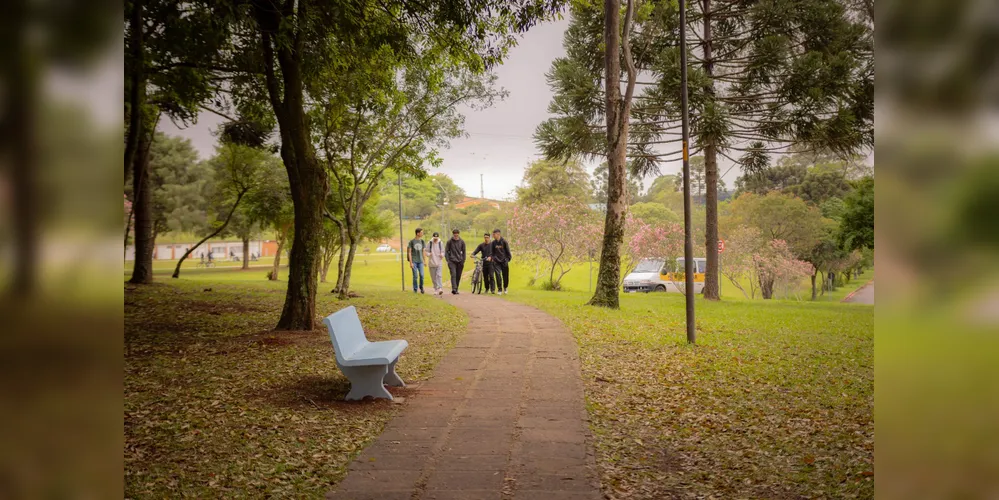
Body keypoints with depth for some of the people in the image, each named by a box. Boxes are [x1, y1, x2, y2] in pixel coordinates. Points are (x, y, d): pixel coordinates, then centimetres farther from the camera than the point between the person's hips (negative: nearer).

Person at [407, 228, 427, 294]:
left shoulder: (422, 241, 7)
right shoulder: (412, 241, -5)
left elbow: (423, 252, 12)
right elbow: (409, 252, -5)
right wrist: (410, 262, -10)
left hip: (420, 261, 3)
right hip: (414, 261, -3)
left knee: (421, 275, -5)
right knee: (415, 276, -4)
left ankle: (421, 287, 16)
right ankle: (415, 289, 9)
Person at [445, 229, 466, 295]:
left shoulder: (462, 242, 4)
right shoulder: (449, 241, -1)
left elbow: (463, 252, 10)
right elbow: (446, 251, 2)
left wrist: (463, 261, 4)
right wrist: (448, 261, -7)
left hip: (460, 261, 3)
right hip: (452, 261, -2)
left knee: (458, 276, 5)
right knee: (453, 275, -16)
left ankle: (456, 289, 15)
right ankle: (454, 289, -25)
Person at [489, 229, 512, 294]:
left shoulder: (504, 242, -5)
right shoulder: (493, 243, 4)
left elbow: (508, 251, 1)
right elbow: (493, 252, 12)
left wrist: (509, 258, -4)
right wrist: (491, 257, -4)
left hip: (504, 261, -2)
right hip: (496, 262, 2)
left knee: (505, 276, 6)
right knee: (498, 275, -11)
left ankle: (505, 288, 31)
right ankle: (499, 289, -2)